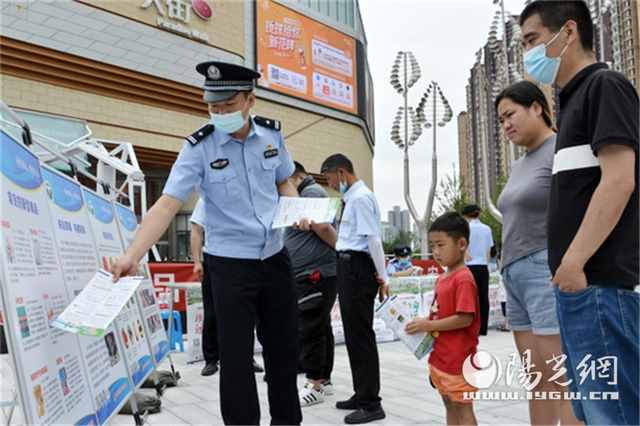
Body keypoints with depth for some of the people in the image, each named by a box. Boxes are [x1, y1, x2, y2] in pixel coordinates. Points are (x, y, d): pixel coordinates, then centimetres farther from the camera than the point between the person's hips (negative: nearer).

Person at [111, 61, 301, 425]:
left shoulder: (271, 133, -2)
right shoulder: (199, 147, -13)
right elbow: (167, 205, -20)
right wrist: (132, 256, -32)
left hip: (276, 257, 4)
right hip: (231, 264, -3)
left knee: (284, 348, 14)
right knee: (236, 356, 0)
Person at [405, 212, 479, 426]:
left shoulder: (463, 279, -19)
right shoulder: (441, 278, 9)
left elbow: (465, 319, -24)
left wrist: (428, 325, -20)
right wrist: (423, 325, 0)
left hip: (458, 359, -9)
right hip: (440, 357, 9)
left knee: (462, 407, 2)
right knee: (450, 406, 18)